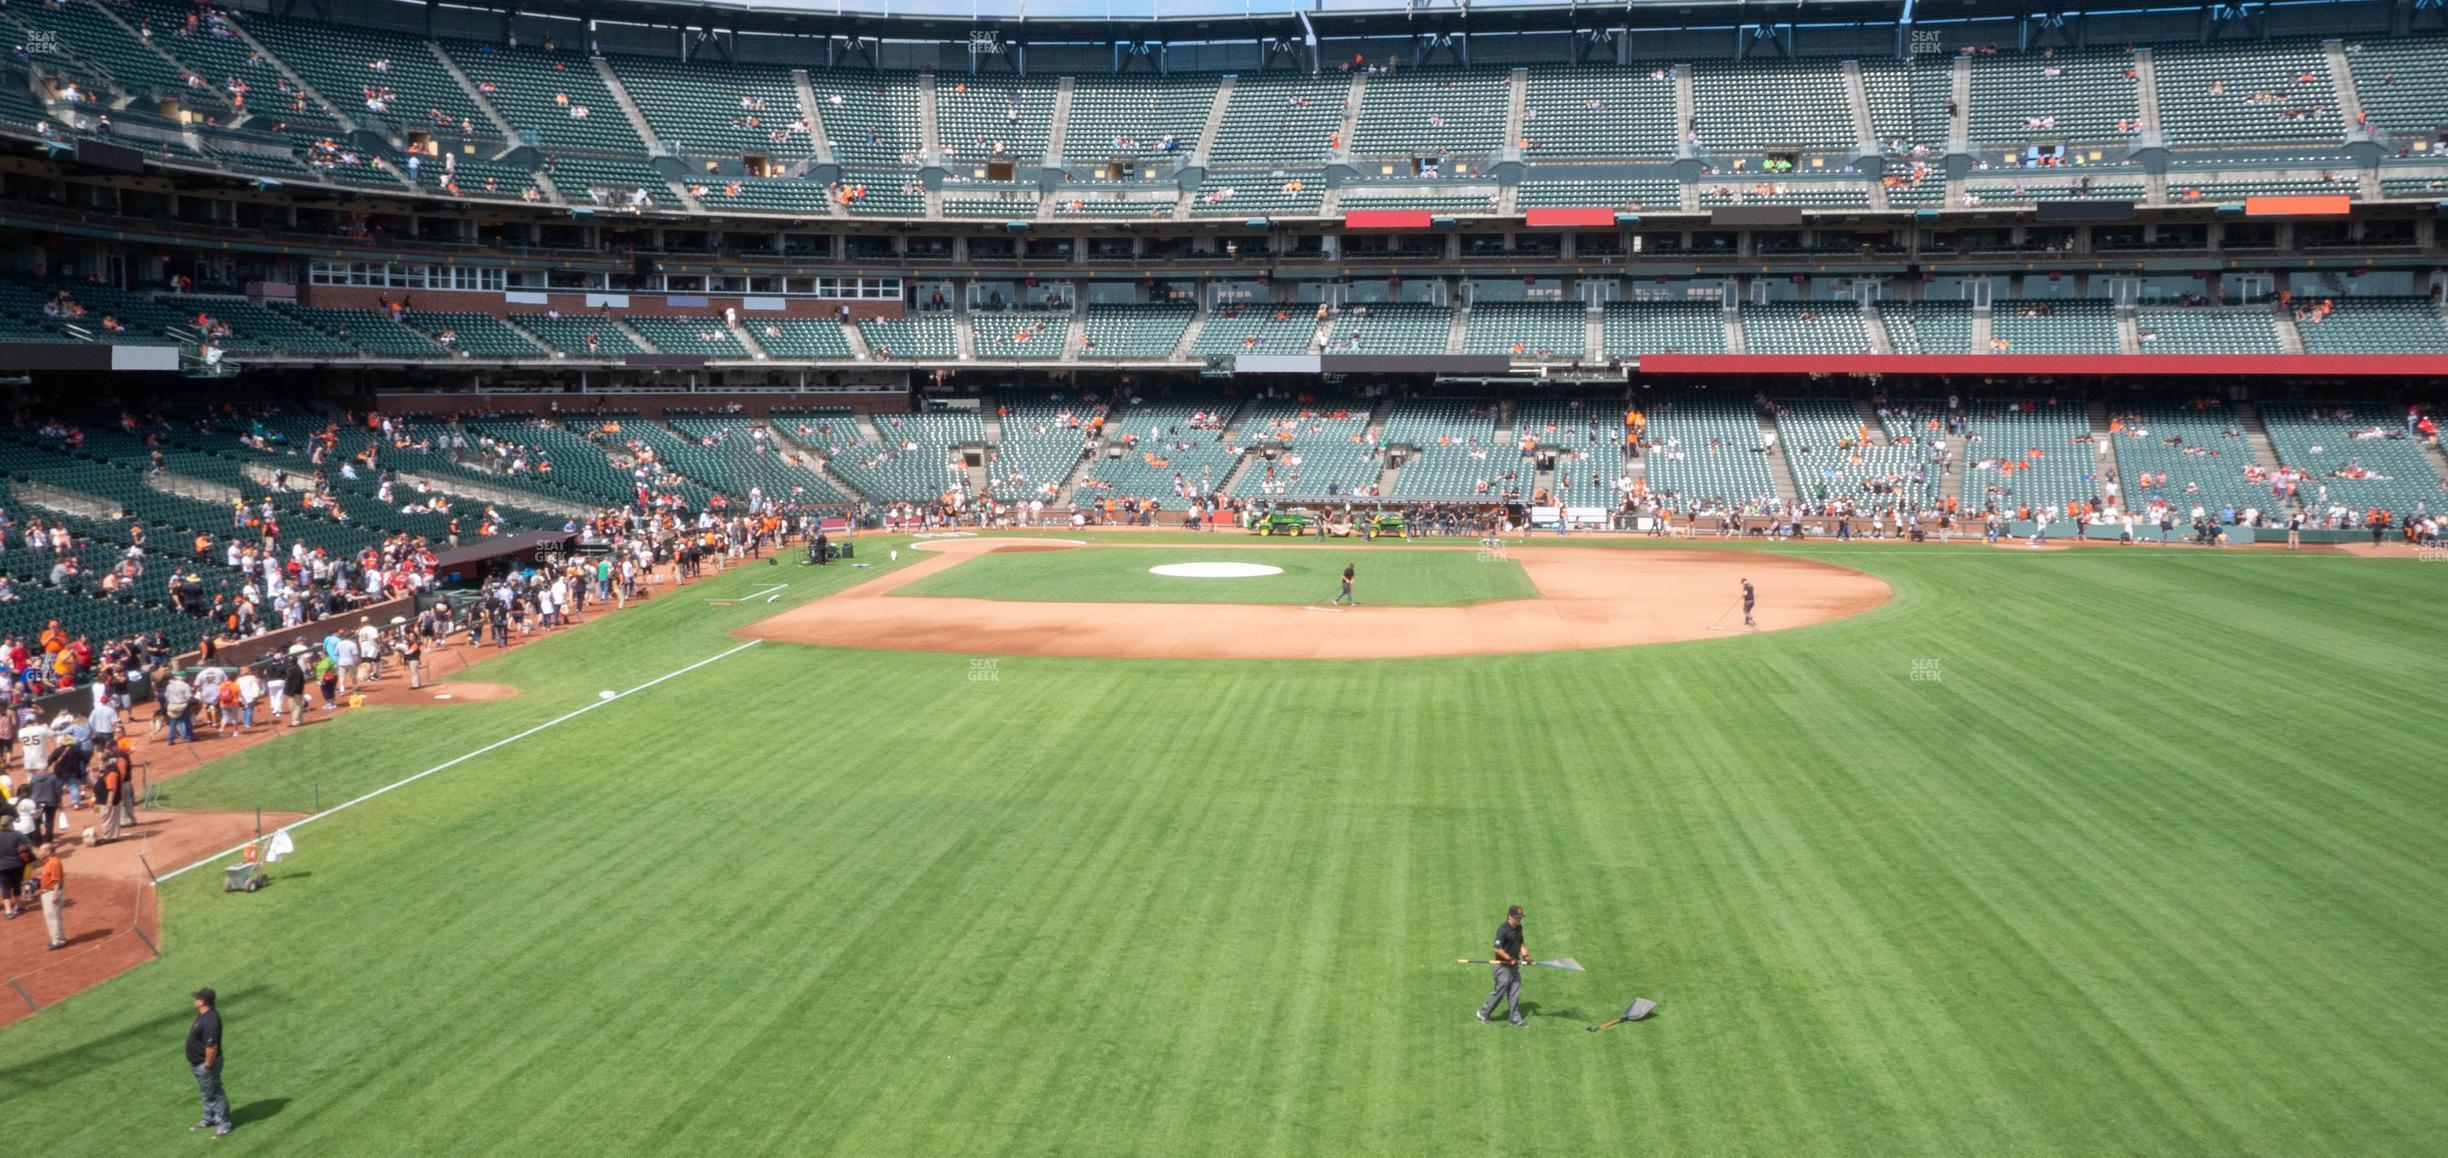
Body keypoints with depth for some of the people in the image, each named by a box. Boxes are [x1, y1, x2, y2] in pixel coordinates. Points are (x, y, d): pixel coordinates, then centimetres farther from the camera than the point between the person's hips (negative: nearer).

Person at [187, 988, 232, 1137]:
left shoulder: (210, 1021, -32)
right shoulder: (203, 1014, 2)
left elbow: (212, 1046, -32)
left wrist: (207, 1066, -24)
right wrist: (192, 1060, 20)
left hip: (206, 1063, -10)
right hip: (198, 1063, 10)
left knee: (214, 1093, 3)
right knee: (206, 1092, 25)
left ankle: (224, 1124, 16)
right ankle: (209, 1119, 42)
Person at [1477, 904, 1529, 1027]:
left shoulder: (1518, 928, 7)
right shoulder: (1503, 930, -20)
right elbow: (1498, 949, -22)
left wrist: (1525, 955, 4)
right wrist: (1510, 959, -20)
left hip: (1514, 965, 8)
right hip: (1503, 966, -8)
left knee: (1515, 993, 10)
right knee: (1499, 992, 1)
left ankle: (1515, 1019, 18)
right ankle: (1483, 1014, 18)